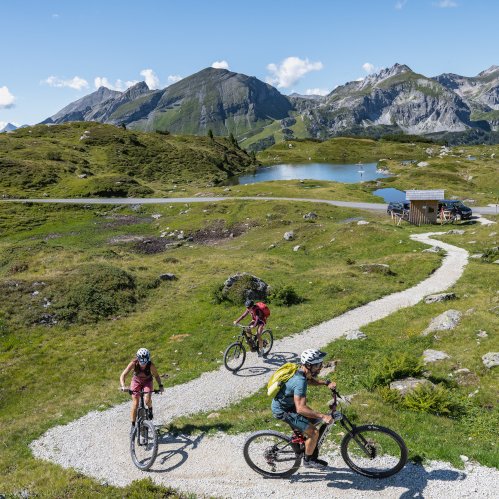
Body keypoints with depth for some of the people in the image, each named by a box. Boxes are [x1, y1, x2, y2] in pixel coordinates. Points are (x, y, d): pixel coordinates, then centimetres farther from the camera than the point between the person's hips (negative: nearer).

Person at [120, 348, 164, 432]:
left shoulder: (151, 365, -32)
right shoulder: (134, 363, -33)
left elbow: (156, 376, -14)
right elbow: (122, 375, -34)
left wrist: (160, 386, -28)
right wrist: (123, 386, -50)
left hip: (147, 381, -1)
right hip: (136, 381, 1)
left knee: (147, 400, -24)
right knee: (135, 404, -5)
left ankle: (150, 409, 12)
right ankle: (133, 425, 11)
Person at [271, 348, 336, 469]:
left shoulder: (301, 371, -5)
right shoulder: (300, 381, -33)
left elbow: (311, 380, 18)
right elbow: (300, 409, -39)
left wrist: (326, 383, 2)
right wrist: (322, 416, -39)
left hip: (288, 404, 10)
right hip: (282, 410, -10)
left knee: (312, 422, 17)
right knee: (314, 432, -11)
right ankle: (308, 460, 13)